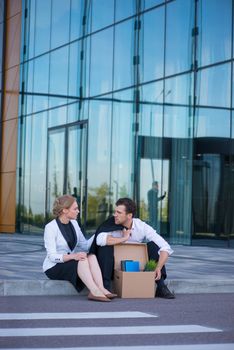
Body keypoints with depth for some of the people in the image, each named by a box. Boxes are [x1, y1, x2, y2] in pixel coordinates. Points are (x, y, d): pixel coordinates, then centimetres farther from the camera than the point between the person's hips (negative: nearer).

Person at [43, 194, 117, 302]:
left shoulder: (73, 223, 7)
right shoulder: (50, 227, -15)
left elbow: (85, 245, 7)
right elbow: (52, 256, -22)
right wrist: (73, 256, -36)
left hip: (70, 263, 6)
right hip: (53, 268, -6)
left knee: (91, 256, -22)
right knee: (82, 260, -31)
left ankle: (101, 289, -38)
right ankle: (94, 292, -43)